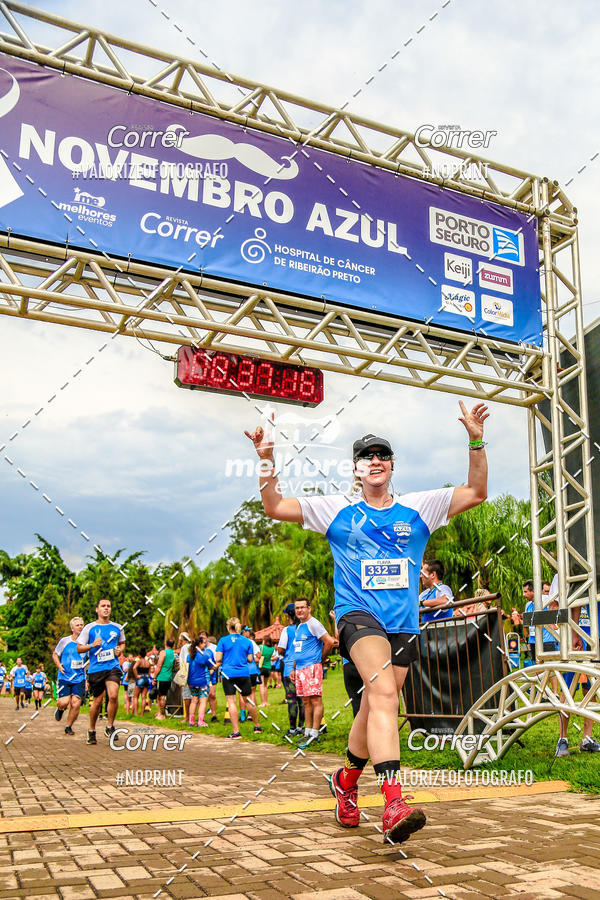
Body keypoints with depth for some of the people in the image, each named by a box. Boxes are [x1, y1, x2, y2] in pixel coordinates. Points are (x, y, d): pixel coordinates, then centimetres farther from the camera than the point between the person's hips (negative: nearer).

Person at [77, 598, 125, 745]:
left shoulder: (117, 627, 11)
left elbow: (122, 643, 27)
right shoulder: (89, 628, 3)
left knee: (113, 696, -19)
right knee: (97, 701, 5)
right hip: (95, 669, -1)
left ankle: (110, 727, 0)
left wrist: (120, 649, 5)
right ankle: (92, 730, 27)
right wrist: (92, 645, -13)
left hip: (113, 667, 1)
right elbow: (79, 648, 5)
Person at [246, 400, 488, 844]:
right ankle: (394, 801, -36)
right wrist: (267, 460, -4)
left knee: (377, 707, 11)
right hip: (358, 614, -3)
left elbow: (476, 493, 8)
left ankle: (346, 780, 37)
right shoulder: (336, 509, 8)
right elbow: (274, 507, 9)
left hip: (403, 624, 4)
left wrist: (476, 443, -4)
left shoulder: (418, 507, 11)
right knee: (383, 692, -27)